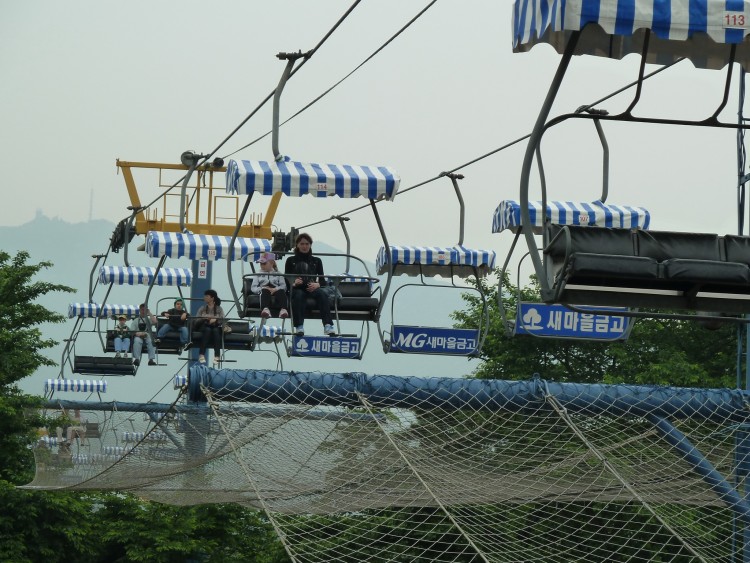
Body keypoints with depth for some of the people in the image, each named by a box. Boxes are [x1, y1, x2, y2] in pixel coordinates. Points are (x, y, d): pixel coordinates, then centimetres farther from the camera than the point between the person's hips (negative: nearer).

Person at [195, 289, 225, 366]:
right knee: (207, 330, -36)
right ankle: (201, 355, -46)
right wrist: (204, 318, -15)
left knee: (216, 331, -36)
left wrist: (215, 319, -23)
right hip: (205, 327, 0)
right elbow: (196, 321, 3)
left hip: (216, 328, 0)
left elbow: (222, 320, -3)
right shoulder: (202, 309, 14)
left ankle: (217, 356, -47)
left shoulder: (219, 309, 10)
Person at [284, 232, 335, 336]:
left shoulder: (316, 261, 23)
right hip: (296, 289, -1)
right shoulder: (291, 261, 18)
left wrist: (317, 284, -11)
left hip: (312, 289, 1)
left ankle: (328, 325, -49)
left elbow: (323, 280, 13)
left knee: (322, 294, -34)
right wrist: (293, 283, -15)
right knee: (299, 295, -39)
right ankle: (299, 327, -50)